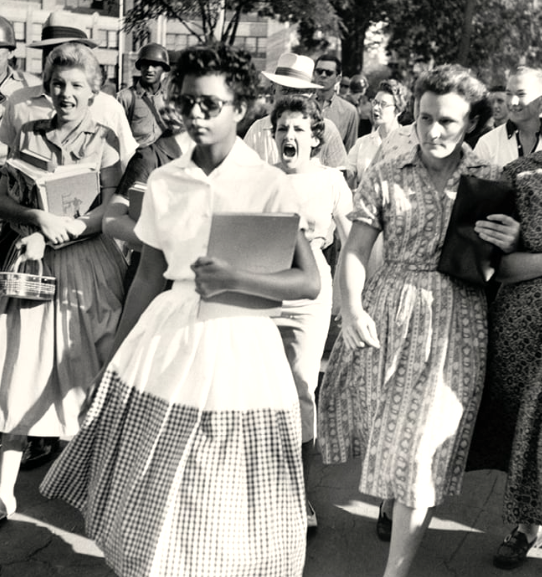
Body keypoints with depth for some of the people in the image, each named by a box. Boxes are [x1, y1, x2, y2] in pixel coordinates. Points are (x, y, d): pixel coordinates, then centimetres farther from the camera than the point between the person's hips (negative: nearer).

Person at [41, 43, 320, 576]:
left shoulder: (268, 185, -9)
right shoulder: (164, 181, 3)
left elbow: (310, 283, -13)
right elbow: (148, 277, 10)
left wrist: (233, 280, -24)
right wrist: (115, 358, 13)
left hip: (238, 347, -3)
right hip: (168, 338, 4)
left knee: (227, 517, 6)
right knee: (146, 502, 13)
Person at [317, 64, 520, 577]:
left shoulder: (492, 181, 3)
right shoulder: (385, 177, 2)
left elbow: (505, 266, 8)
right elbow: (355, 250, -1)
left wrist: (511, 245, -14)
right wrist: (351, 309, -16)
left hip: (454, 320, -1)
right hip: (387, 310, 2)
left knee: (421, 443, -2)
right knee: (383, 426, 16)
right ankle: (388, 498, 48)